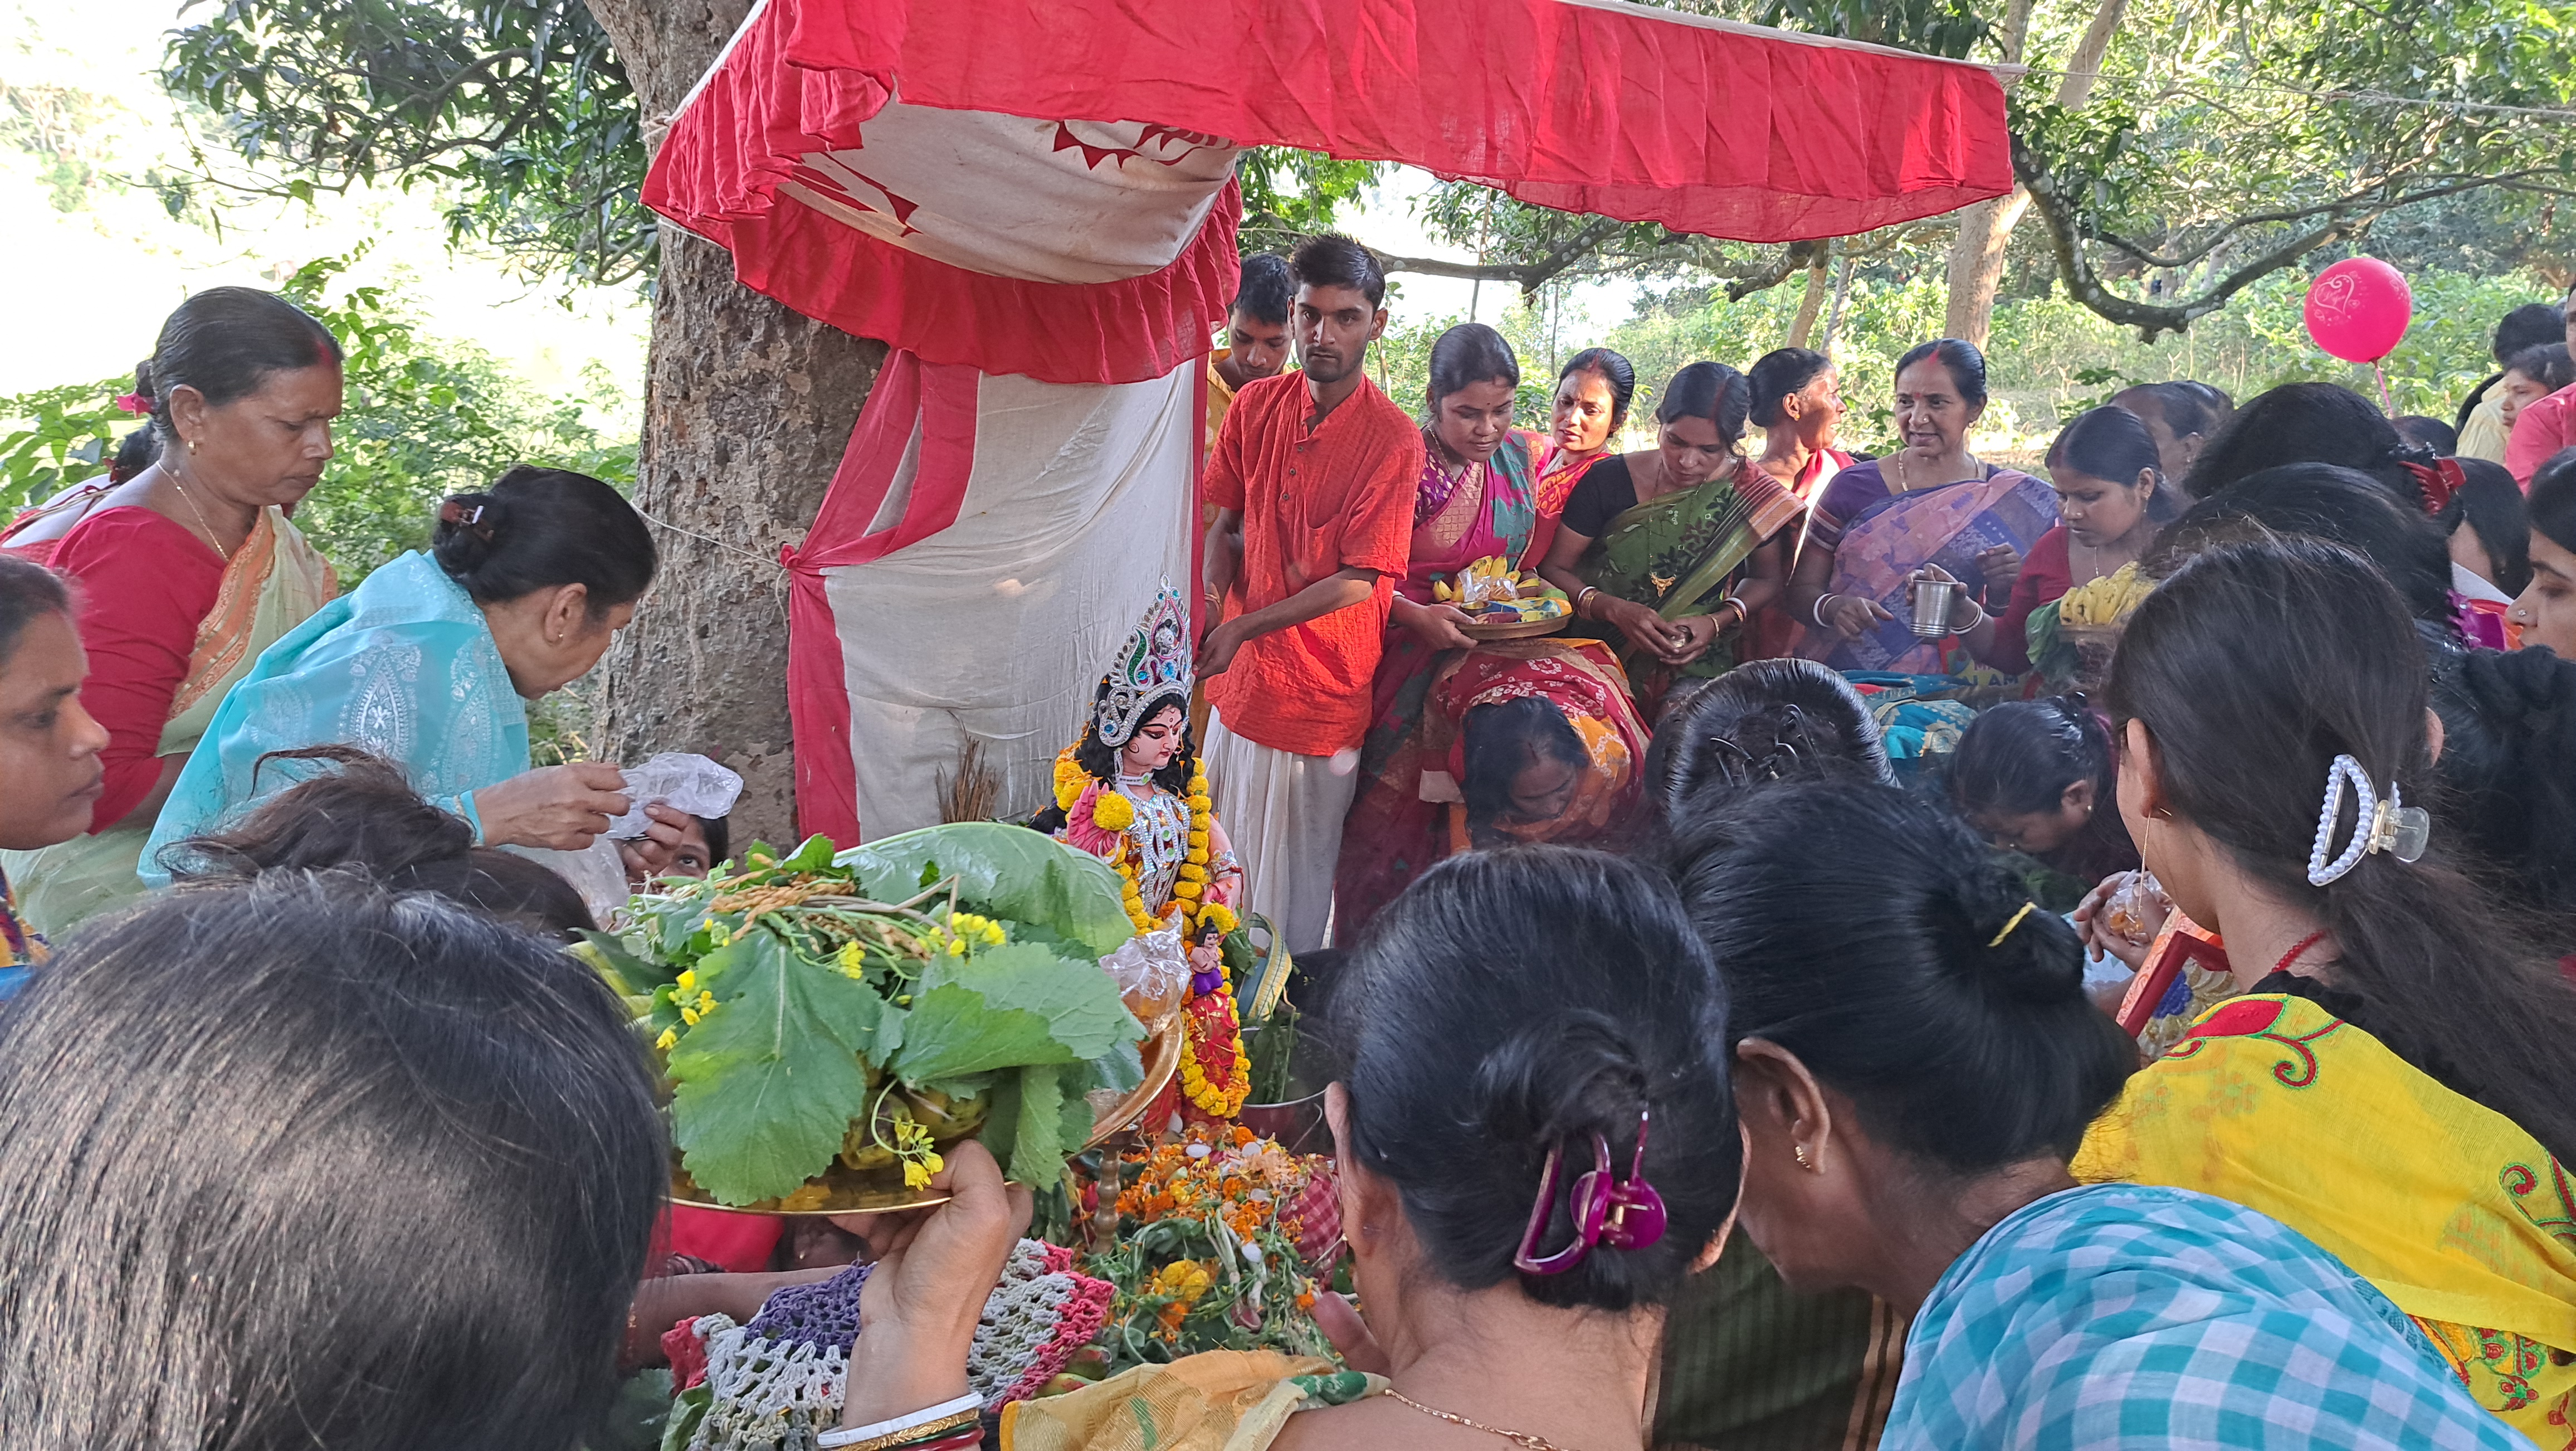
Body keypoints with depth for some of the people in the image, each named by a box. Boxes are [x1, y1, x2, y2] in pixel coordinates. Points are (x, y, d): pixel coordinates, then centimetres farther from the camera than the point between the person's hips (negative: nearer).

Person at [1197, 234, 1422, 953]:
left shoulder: (1393, 439, -15)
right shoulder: (1255, 405, 1)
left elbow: (1361, 581, -15)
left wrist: (1246, 626, -17)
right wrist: (1217, 581, -9)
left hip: (1321, 689, -5)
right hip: (1240, 677, 5)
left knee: (1295, 880, 7)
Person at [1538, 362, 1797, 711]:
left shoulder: (1751, 494, -1)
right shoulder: (1608, 481, -4)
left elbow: (1766, 579, 12)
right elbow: (1554, 569, -1)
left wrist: (1718, 622, -7)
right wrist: (1614, 609, -18)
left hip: (1697, 668, 0)